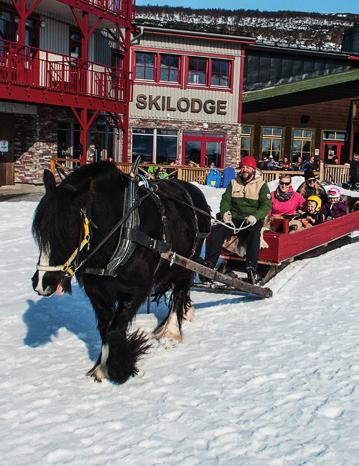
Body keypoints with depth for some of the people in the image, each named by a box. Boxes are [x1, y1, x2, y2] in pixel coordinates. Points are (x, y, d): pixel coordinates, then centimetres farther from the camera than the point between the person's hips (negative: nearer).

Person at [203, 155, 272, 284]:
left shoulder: (261, 185, 4)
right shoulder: (234, 183, 15)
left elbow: (267, 204, -6)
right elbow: (226, 200, 11)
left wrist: (255, 216, -24)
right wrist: (225, 212, -12)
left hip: (252, 220, -3)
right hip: (234, 218, 3)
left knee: (254, 234, -36)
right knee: (216, 232, -23)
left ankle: (251, 268, -42)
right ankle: (208, 264, -22)